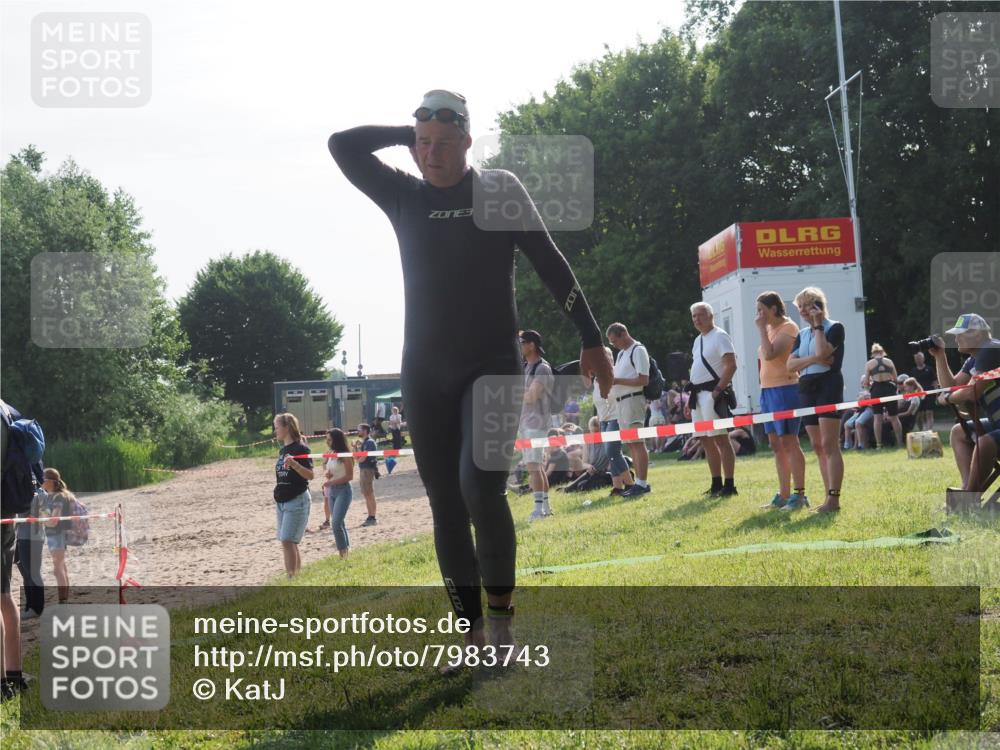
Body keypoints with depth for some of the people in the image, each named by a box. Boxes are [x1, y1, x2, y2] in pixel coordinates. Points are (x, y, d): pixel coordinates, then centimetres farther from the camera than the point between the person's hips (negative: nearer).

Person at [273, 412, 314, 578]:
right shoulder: (282, 450, 13)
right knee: (288, 543, 8)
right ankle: (297, 574, 13)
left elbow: (310, 475, -17)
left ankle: (291, 577, -14)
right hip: (282, 501, 8)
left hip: (297, 500, -8)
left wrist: (294, 464, -33)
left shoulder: (300, 448, -11)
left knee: (288, 541, -14)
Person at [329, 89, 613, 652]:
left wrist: (591, 340, -5)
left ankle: (501, 610, -3)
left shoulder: (500, 190, -1)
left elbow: (551, 266, -1)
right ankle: (472, 633, 10)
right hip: (425, 374, 4)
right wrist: (410, 134, 0)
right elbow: (343, 145, 1)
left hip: (493, 366, -3)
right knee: (446, 504, 3)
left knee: (480, 486, -21)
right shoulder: (404, 197, 6)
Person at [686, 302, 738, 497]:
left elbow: (731, 366, -17)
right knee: (706, 440, 10)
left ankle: (728, 485, -8)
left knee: (720, 438, -9)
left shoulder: (719, 337, -8)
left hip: (712, 393, -9)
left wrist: (717, 391, -21)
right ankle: (716, 485, 17)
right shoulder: (698, 340, 19)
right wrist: (690, 400, 19)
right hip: (698, 395, 9)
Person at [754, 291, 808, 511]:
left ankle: (799, 494, -7)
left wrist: (762, 328, -16)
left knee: (789, 442, -9)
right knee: (776, 444, 11)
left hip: (784, 388, -10)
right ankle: (784, 495, 16)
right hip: (767, 390, 10)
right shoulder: (770, 328, 15)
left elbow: (770, 354, -23)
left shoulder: (788, 328, -11)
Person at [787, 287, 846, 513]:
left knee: (829, 445, -13)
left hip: (828, 386, -7)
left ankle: (834, 498, -17)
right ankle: (829, 497, 10)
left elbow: (823, 351, -20)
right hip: (806, 390, 7)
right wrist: (814, 359, -10)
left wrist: (818, 326, -8)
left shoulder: (834, 328, -2)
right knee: (818, 447, 7)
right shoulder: (802, 334, 17)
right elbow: (791, 364, 5)